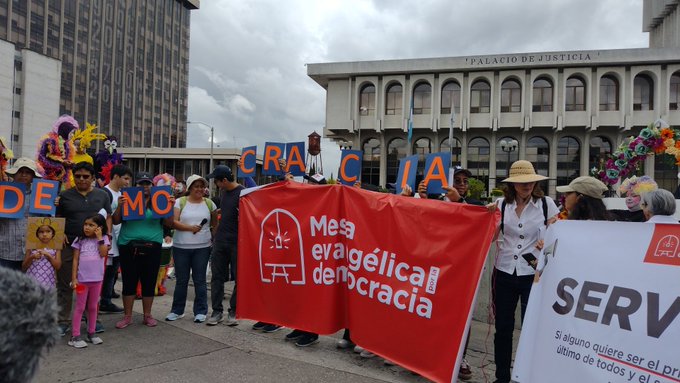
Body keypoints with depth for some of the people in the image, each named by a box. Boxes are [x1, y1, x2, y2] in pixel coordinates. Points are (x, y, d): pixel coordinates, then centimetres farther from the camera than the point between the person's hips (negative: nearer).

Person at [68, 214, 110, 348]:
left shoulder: (103, 239, 3)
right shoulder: (80, 240, 1)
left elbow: (103, 254, -13)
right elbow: (75, 260, -1)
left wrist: (99, 238, -12)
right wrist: (74, 278, -7)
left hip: (97, 278, 1)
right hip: (82, 278, -1)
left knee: (93, 307, 13)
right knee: (80, 307, 4)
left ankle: (91, 333, 24)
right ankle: (75, 336, 8)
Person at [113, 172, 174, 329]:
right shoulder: (127, 201, 5)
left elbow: (169, 224, 5)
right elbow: (116, 221, 2)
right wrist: (119, 206, -14)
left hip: (152, 247, 1)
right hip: (128, 247, -1)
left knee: (149, 282, 8)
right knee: (129, 282, 6)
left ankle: (147, 315, 21)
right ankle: (127, 316, 18)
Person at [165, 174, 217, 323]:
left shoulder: (209, 203, 5)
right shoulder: (180, 202, 1)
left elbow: (214, 223, 11)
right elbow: (173, 222, -8)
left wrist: (214, 238, 1)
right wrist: (190, 228, -18)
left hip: (202, 247, 0)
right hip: (181, 247, 0)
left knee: (200, 280, 5)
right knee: (181, 280, 9)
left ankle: (200, 311, 14)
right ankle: (177, 310, 23)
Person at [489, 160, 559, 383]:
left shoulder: (546, 204, -4)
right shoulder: (502, 204, 1)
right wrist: (490, 215, -9)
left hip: (533, 274, -2)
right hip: (504, 273, 2)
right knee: (503, 328, 10)